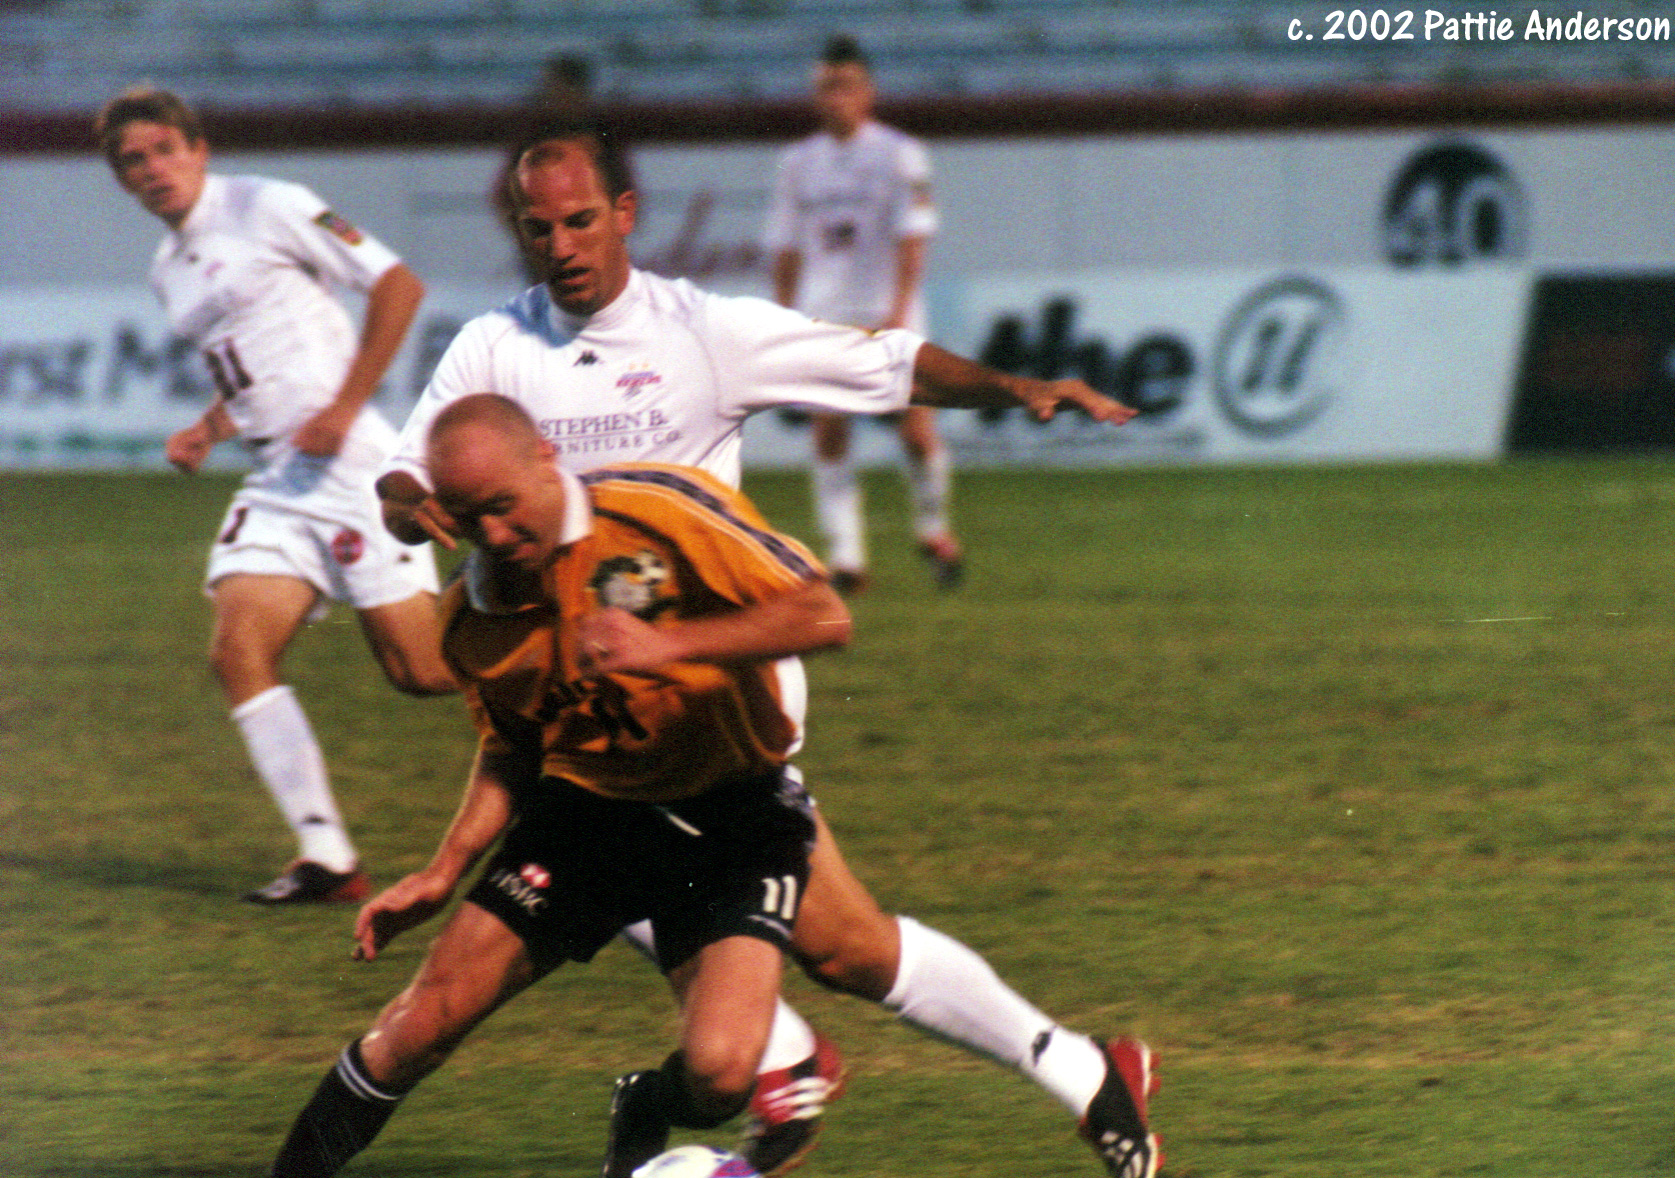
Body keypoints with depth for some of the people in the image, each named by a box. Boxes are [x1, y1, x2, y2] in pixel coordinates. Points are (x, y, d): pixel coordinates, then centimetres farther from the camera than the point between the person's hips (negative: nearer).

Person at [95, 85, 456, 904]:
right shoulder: (170, 271, 17)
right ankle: (326, 856, -9)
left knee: (421, 670, -10)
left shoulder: (266, 209, -5)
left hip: (352, 464, -7)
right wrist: (208, 430, 8)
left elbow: (397, 285, -7)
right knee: (237, 652, -11)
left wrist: (344, 408, -12)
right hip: (275, 483, 7)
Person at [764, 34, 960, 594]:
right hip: (823, 317, 3)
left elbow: (912, 237, -8)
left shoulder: (900, 155, -1)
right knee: (828, 434, -5)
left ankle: (932, 525, 16)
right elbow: (786, 248, 15)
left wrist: (899, 311, -18)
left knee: (917, 428, -9)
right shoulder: (797, 163, 10)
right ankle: (845, 556, -3)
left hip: (887, 312, -3)